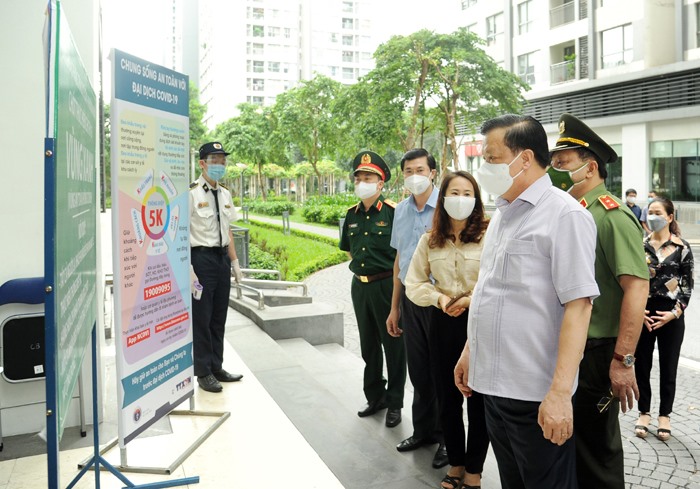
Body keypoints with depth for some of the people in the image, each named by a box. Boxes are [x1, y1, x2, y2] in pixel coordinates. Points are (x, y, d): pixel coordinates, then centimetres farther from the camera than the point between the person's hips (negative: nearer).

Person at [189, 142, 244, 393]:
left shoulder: (225, 194, 12)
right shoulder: (191, 193, -10)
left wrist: (234, 261, 15)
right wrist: (188, 268, -19)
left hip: (222, 258, 7)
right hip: (201, 257, -7)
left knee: (219, 317, 14)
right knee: (201, 318, 2)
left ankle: (216, 367, 27)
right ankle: (203, 373, 15)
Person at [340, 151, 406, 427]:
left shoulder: (393, 212, -12)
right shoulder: (352, 215, 7)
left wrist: (386, 271, -6)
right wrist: (363, 268, 11)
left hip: (386, 285, -6)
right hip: (360, 286, 6)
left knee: (393, 345, 5)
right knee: (368, 345, 17)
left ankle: (394, 404, 19)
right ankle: (375, 397, 33)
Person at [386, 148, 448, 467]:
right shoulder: (401, 210, 8)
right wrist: (395, 307, 17)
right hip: (410, 300, 6)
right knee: (418, 370, 16)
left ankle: (447, 438, 24)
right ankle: (423, 430, 34)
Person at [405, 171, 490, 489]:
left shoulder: (487, 236, -11)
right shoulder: (430, 240, 4)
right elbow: (414, 284, 7)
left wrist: (471, 300, -18)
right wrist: (439, 298, -9)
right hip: (443, 323, 4)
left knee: (479, 400, 7)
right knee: (446, 398, 14)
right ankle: (456, 463, 35)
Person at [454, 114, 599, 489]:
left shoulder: (564, 215, -13)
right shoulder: (502, 213, 12)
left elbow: (577, 306, -20)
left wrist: (560, 392, -24)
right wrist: (470, 351, 19)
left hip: (536, 393, -7)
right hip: (494, 384, 8)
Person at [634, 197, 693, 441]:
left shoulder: (682, 248, -1)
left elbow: (687, 284, 1)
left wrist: (675, 312, -10)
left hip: (671, 315, -1)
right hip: (643, 313, 1)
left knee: (668, 368, 8)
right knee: (642, 366, 7)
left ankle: (665, 416, 23)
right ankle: (644, 414, 23)